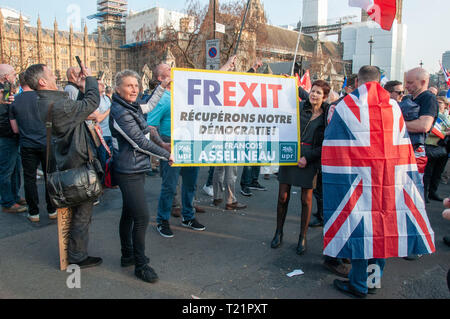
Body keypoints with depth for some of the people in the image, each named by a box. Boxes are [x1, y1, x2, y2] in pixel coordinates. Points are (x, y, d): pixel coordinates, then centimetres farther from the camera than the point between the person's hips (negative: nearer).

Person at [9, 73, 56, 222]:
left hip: (27, 145, 2)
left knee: (29, 178, 10)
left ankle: (33, 213, 16)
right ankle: (52, 210, 16)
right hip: (45, 142, -1)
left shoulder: (14, 102, 2)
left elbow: (15, 129, 6)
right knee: (49, 176, 9)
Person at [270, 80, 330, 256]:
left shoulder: (327, 116, 1)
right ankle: (278, 233, 22)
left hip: (310, 159, -1)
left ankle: (303, 238, 21)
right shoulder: (299, 107, 2)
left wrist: (308, 157, -10)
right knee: (283, 196, 3)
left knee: (306, 199, 4)